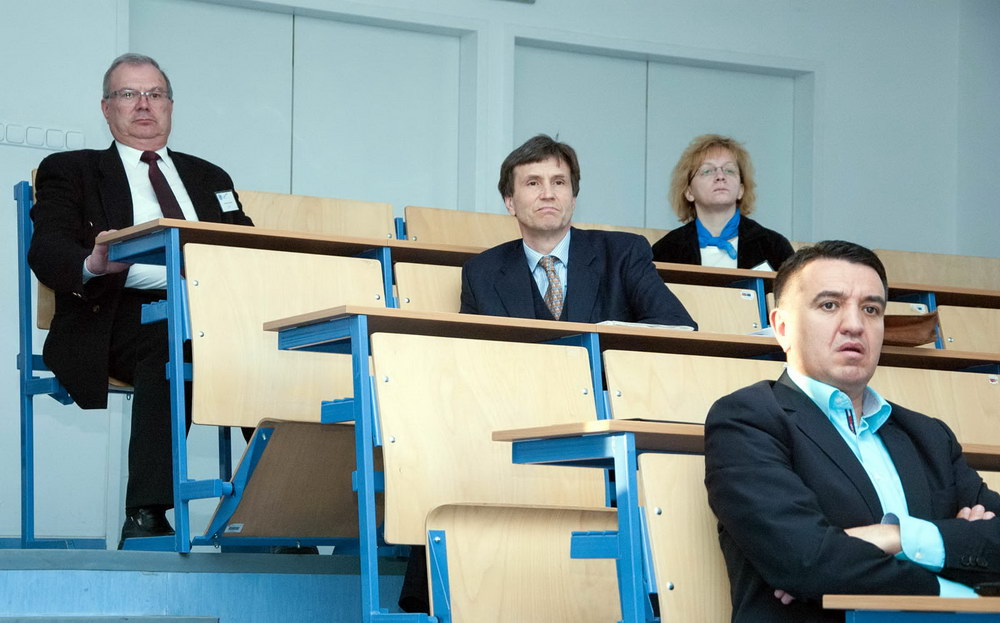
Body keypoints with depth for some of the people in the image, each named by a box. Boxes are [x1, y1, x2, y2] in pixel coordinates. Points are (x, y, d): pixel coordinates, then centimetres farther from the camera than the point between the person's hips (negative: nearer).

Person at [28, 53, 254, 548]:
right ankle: (146, 519, -42)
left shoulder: (209, 178, 33)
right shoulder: (70, 171, 20)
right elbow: (46, 251, 3)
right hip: (124, 317, -4)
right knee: (169, 345, -40)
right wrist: (92, 264, -22)